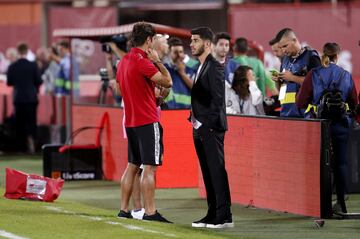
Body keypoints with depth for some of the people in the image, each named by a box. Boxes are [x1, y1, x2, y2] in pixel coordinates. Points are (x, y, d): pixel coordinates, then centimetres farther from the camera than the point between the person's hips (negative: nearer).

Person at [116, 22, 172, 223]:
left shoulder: (123, 61, 12)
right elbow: (168, 82, -17)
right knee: (150, 167, -7)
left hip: (131, 121, 9)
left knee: (132, 166, 14)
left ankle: (124, 210, 16)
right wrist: (158, 61, -5)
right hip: (147, 121, -9)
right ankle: (150, 212, -8)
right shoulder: (143, 62, -16)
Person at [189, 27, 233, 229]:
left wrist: (208, 124, -18)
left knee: (217, 171, -8)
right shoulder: (201, 67, 17)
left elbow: (218, 99, -17)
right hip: (199, 128, 9)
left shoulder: (214, 67, -11)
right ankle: (213, 214, 15)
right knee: (208, 173, 11)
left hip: (211, 129, -9)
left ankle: (224, 216, -7)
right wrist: (194, 119, 12)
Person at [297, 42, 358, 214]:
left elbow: (300, 103, -8)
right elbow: (354, 103, 5)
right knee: (340, 163, 9)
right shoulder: (346, 76, 0)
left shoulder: (313, 75, -7)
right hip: (341, 124, 1)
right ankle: (341, 203, 9)